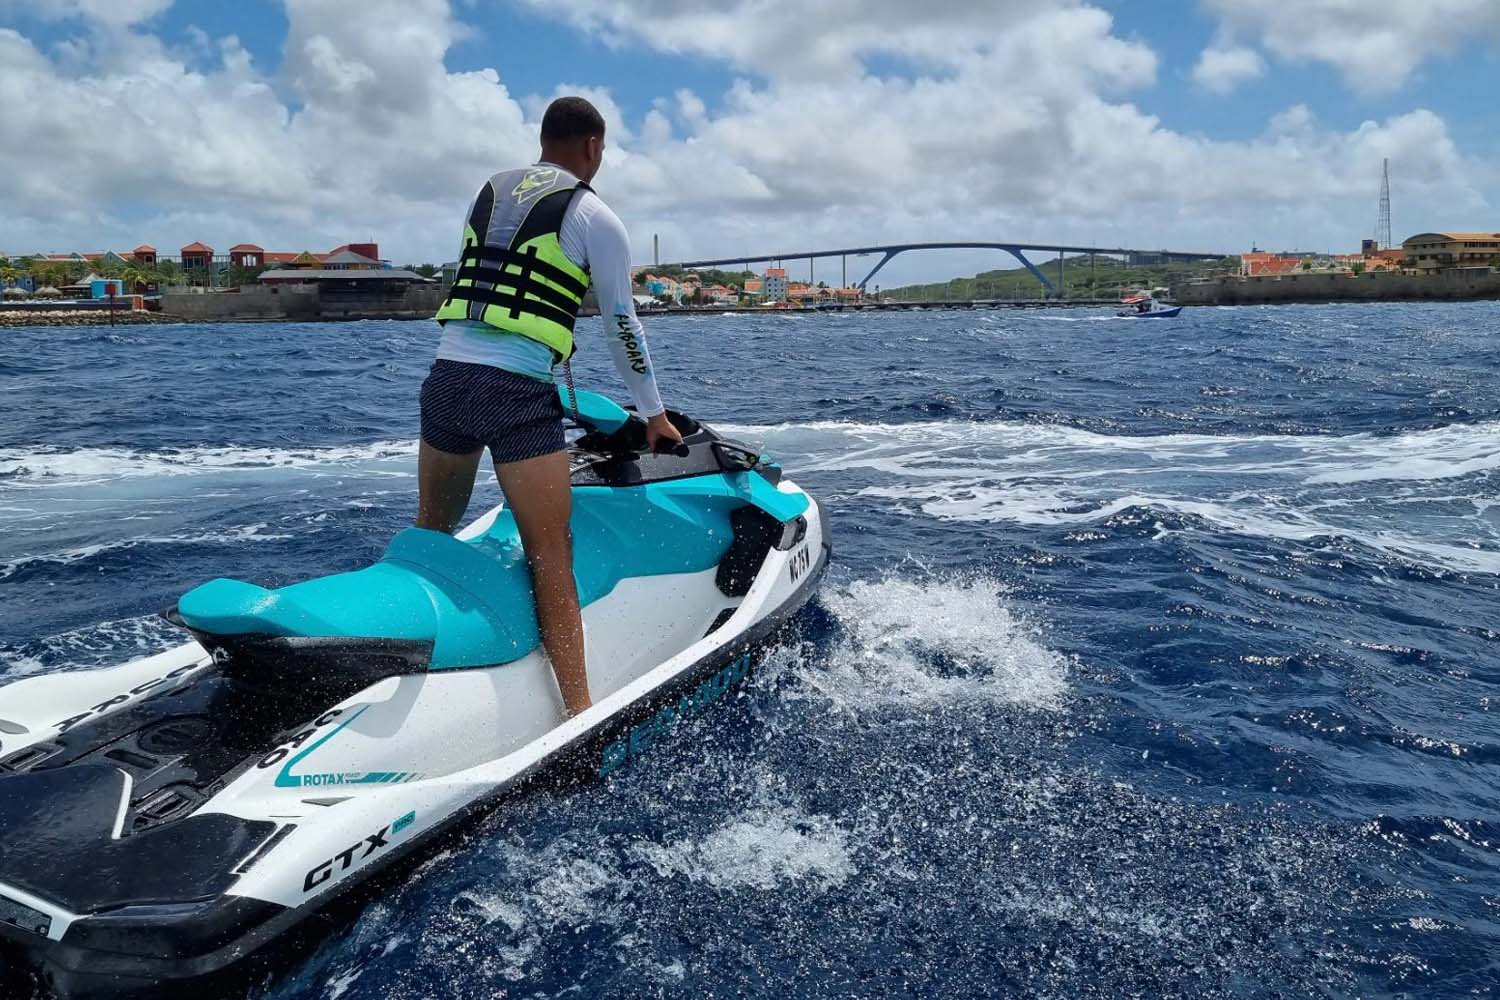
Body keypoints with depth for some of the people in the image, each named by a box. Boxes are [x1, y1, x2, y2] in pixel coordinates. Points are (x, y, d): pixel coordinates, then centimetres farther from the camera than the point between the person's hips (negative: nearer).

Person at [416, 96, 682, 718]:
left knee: (429, 534, 21)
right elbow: (621, 326, 5)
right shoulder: (594, 217, 3)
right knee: (550, 556, -5)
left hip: (448, 374, 6)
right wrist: (654, 414, 15)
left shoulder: (489, 190, 20)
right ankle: (577, 710, -6)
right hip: (519, 392, -6)